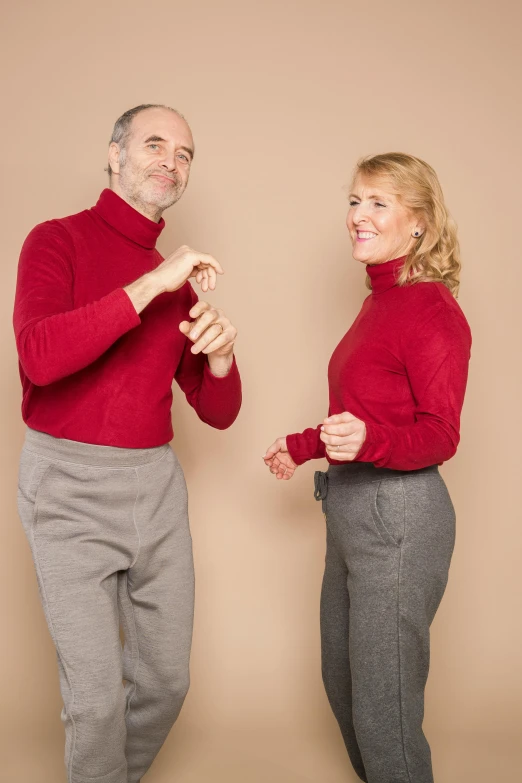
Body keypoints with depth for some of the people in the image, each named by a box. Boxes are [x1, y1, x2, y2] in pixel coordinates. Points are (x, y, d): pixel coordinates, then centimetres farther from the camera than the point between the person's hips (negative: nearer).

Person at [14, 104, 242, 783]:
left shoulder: (179, 281, 11)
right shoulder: (58, 240, -3)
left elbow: (219, 413, 11)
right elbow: (38, 357, -23)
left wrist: (220, 355, -10)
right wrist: (150, 284, -24)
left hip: (157, 484, 5)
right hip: (71, 488, -5)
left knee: (167, 678, 14)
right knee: (97, 694, 1)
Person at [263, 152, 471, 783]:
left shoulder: (432, 309, -14)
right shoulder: (381, 302, 14)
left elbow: (440, 435, -17)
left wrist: (368, 440, -35)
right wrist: (305, 446, 29)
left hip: (398, 516, -10)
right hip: (352, 510, 10)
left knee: (383, 708, 4)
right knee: (342, 683, 21)